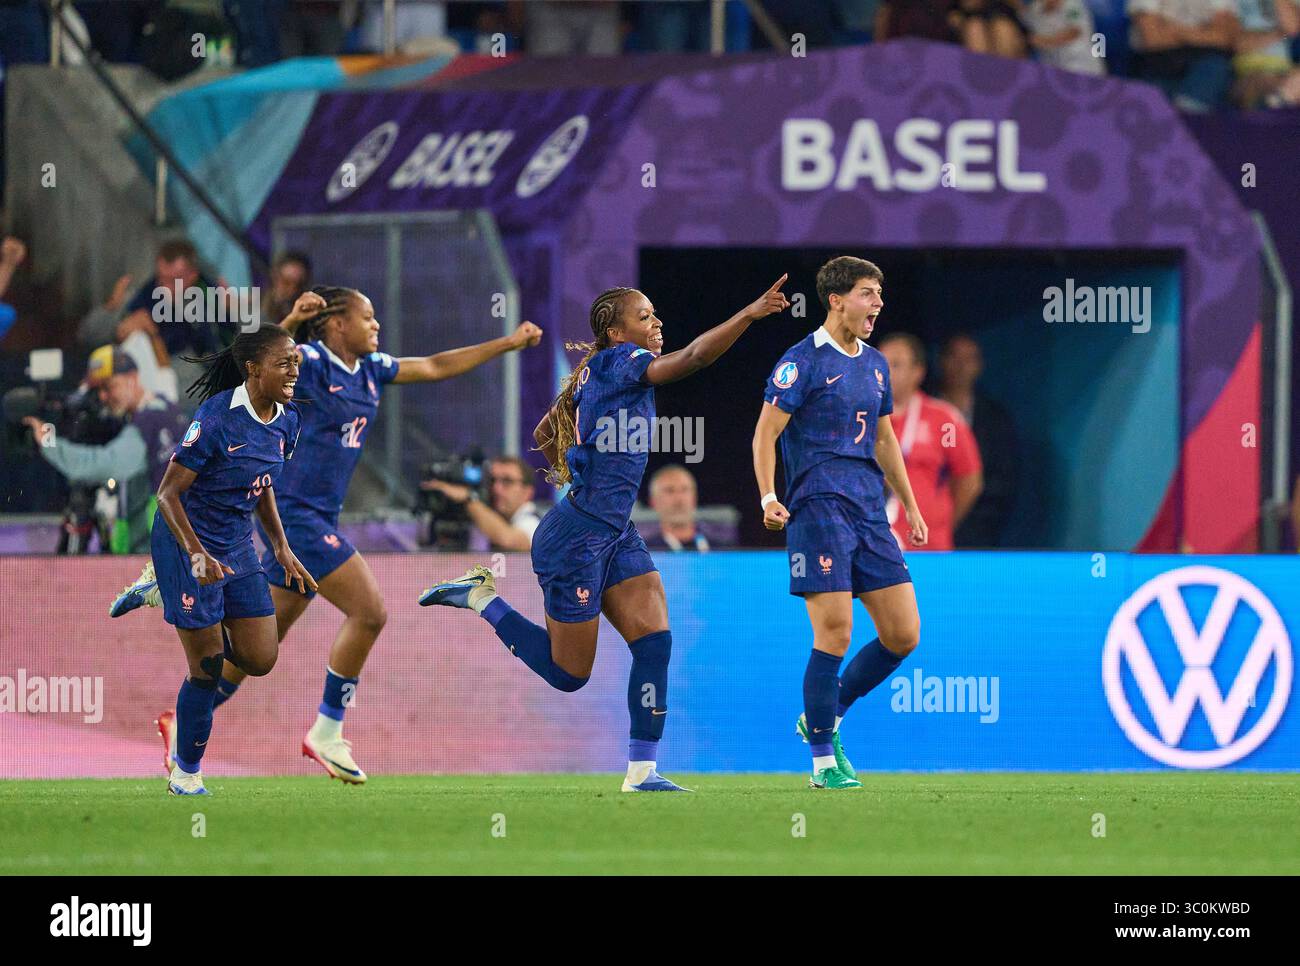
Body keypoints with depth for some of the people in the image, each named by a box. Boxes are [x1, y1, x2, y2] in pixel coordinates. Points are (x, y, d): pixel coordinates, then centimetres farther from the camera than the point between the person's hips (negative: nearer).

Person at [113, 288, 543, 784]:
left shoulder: (369, 369, 12)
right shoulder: (308, 362, -12)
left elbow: (435, 366, 21)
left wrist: (509, 343, 22)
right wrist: (290, 323, -44)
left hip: (316, 518, 9)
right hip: (294, 513, -9)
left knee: (264, 637, 12)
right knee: (369, 612, -13)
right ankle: (326, 733, -5)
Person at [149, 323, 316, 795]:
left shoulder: (286, 420, 0)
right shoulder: (217, 418, -23)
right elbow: (168, 493, -20)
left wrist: (282, 548, 11)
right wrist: (197, 554, -30)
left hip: (238, 547, 7)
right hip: (187, 546, -7)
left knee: (261, 660, 2)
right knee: (207, 669, -3)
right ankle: (185, 771, 15)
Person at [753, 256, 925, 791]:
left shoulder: (875, 365, 17)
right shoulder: (803, 361, -6)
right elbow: (765, 433, -8)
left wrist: (910, 506, 25)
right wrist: (768, 497, -21)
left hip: (869, 513, 7)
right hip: (818, 506, -7)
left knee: (903, 634, 3)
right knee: (835, 635, -12)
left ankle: (824, 719, 20)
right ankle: (823, 761, -3)